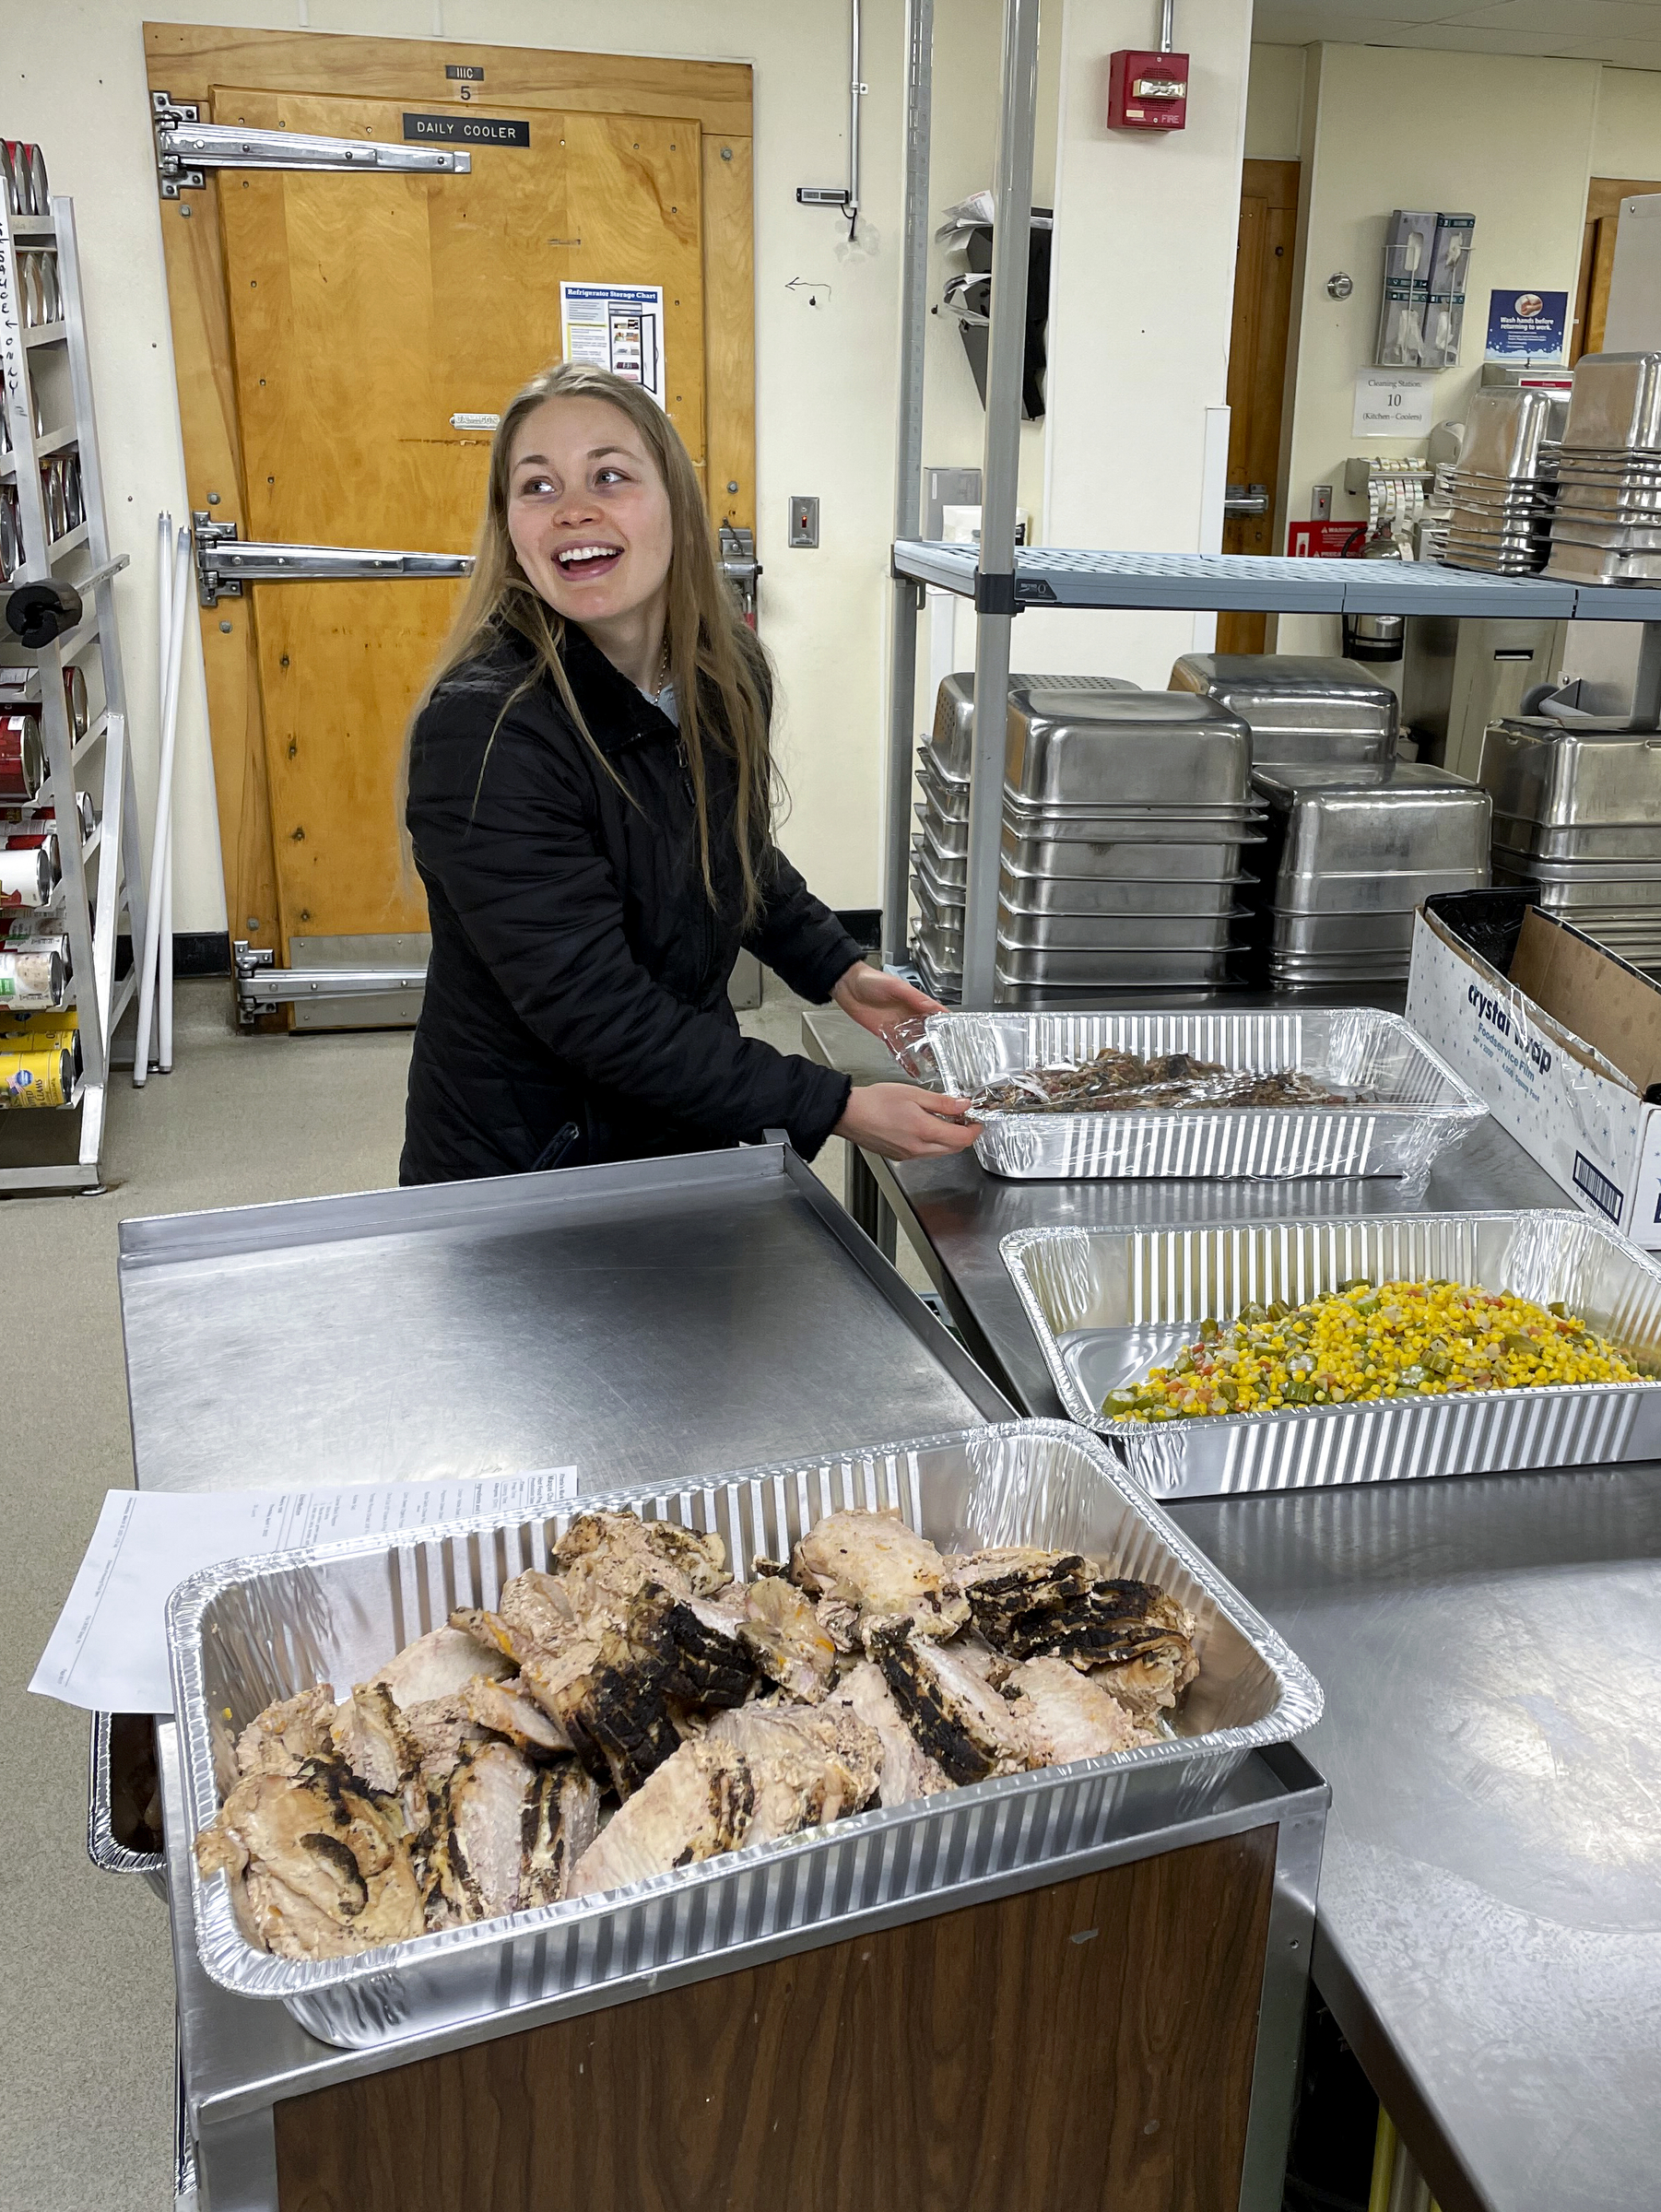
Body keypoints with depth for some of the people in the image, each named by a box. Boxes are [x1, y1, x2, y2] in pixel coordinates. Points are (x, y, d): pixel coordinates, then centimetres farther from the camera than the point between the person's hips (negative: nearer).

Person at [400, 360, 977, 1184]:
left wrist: (839, 971, 1)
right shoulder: (483, 731, -27)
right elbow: (595, 1010, -28)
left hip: (691, 1132, 6)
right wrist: (837, 1108, -27)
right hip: (519, 1171, -6)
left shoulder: (725, 671, -5)